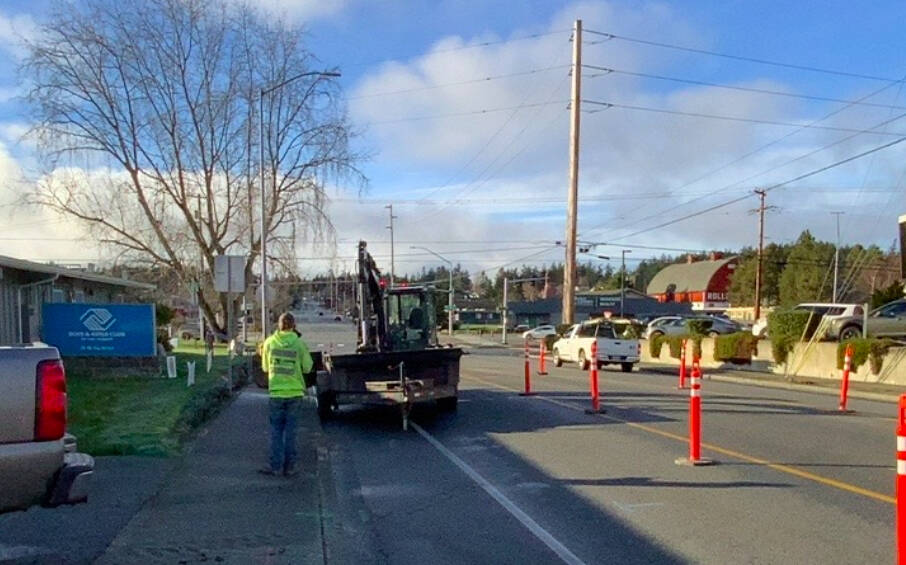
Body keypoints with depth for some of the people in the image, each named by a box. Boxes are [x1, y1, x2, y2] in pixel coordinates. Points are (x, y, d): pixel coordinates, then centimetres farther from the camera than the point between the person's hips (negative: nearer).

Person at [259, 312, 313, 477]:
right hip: (295, 392, -1)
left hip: (276, 392, 1)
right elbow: (307, 367, 0)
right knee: (291, 430, 7)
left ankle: (276, 465, 10)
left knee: (276, 430, 10)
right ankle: (290, 465, 10)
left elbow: (265, 367, 9)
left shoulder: (269, 342, -1)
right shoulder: (299, 343, -6)